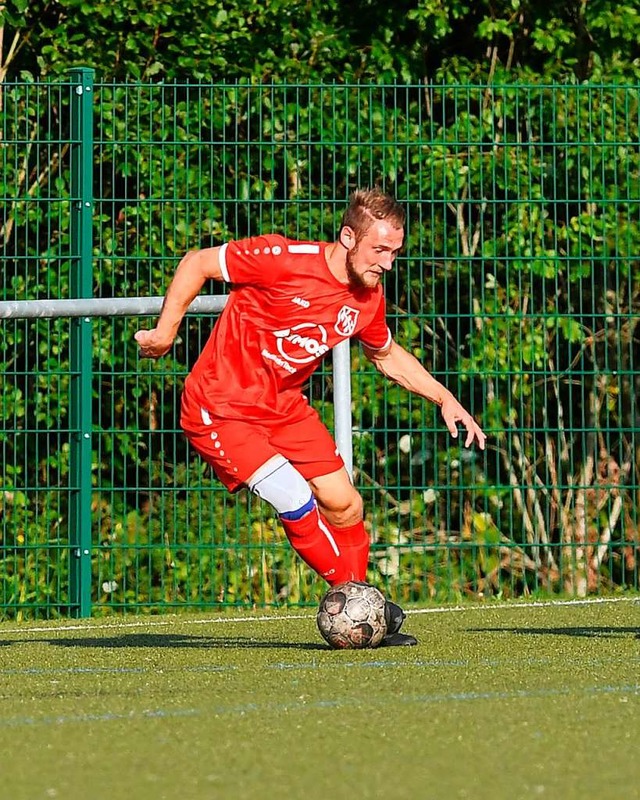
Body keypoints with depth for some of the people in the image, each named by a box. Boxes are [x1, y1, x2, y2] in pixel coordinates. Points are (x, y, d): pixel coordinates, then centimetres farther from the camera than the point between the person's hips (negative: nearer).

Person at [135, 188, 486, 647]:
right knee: (297, 503, -17)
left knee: (343, 505, 5)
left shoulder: (368, 299, -4)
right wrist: (165, 331, -11)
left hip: (283, 407, 7)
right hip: (220, 410, -7)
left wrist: (444, 399, 11)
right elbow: (198, 263, -14)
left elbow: (387, 355, 18)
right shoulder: (286, 261, -25)